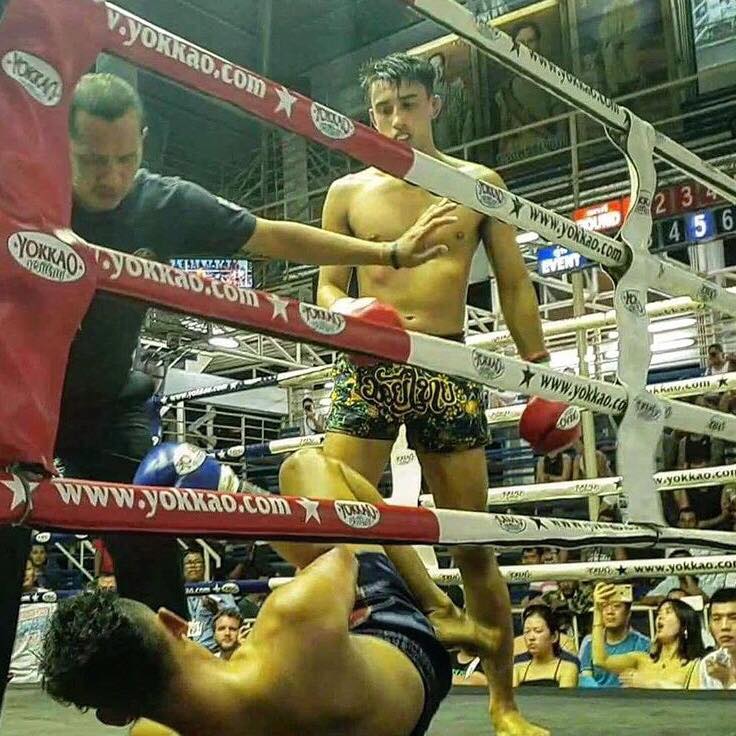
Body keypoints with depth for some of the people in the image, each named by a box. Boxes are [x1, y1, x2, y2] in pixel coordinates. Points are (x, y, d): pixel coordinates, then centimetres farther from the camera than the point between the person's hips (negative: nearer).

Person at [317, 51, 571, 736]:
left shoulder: (479, 184, 8)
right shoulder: (348, 191, 8)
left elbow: (514, 285, 10)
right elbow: (327, 286, 11)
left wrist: (540, 373, 5)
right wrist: (345, 309, -13)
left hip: (450, 371, 0)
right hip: (368, 370, 0)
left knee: (474, 545, 4)